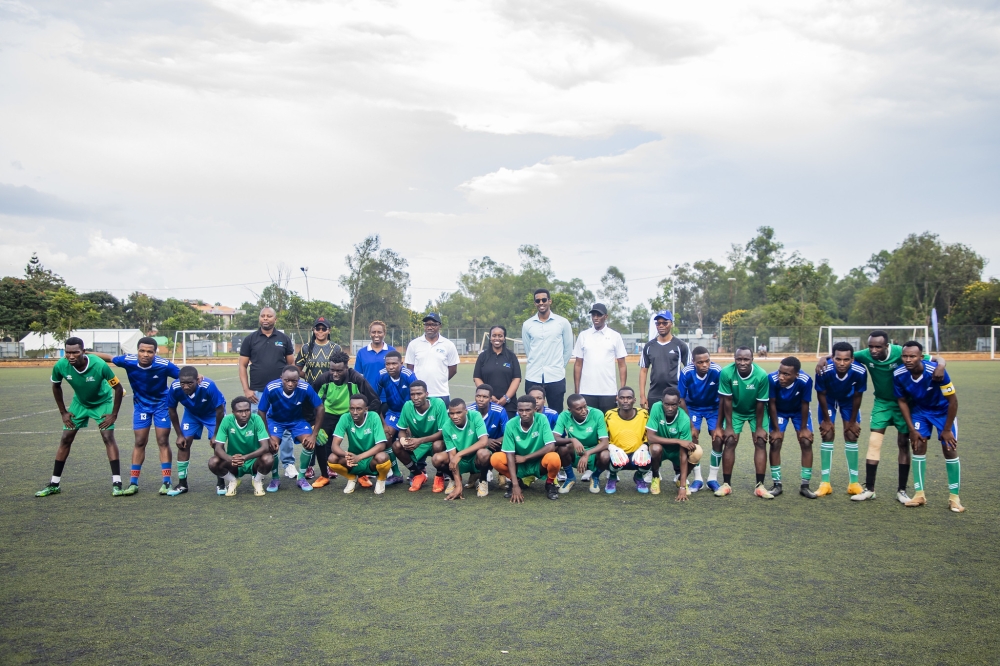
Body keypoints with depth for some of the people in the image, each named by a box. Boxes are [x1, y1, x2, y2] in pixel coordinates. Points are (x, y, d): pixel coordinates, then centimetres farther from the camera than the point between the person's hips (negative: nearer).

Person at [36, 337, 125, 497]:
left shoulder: (99, 365, -35)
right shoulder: (60, 366, -25)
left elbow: (118, 388, -21)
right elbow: (56, 386, -1)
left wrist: (114, 415, -19)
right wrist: (63, 412, -1)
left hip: (103, 402, -3)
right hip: (79, 403, 3)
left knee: (108, 437, -15)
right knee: (65, 439, 2)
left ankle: (117, 483, -12)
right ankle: (54, 484, 14)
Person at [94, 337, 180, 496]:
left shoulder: (164, 365, -29)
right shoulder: (128, 361, -23)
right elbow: (108, 357, -4)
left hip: (161, 404, -2)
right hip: (141, 404, 2)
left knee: (163, 442, -1)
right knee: (140, 443, 4)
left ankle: (166, 482, 5)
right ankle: (133, 483, 13)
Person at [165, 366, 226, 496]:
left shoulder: (209, 386, -42)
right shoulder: (175, 388, -32)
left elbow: (220, 410, -26)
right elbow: (172, 410, -12)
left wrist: (216, 435, -19)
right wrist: (179, 435, -8)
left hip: (212, 413, -3)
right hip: (191, 413, 3)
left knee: (217, 444, -11)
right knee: (183, 443, -5)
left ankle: (221, 484, 4)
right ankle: (182, 484, 9)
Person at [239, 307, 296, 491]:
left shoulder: (284, 339, 8)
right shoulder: (250, 340, 6)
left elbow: (291, 364, 11)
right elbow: (243, 366, 6)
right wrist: (246, 390, -2)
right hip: (258, 393, 0)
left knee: (285, 428, -4)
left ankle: (288, 464, 6)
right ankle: (272, 473, 10)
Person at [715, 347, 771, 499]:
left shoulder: (761, 375, -31)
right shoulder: (726, 373, -30)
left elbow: (760, 403, -19)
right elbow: (727, 400, -20)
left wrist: (759, 427, -11)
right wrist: (728, 426, -15)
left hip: (756, 411, 0)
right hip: (735, 410, 0)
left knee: (761, 442, -7)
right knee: (729, 442, -7)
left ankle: (760, 485, -2)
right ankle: (726, 484, 1)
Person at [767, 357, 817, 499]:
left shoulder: (805, 380, -37)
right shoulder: (772, 379, -38)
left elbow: (805, 404, -20)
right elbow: (772, 404, -22)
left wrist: (803, 428, -10)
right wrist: (776, 429, -15)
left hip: (799, 411, 0)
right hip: (779, 411, 0)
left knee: (806, 443, -6)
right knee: (775, 443, -8)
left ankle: (805, 485, 7)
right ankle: (777, 484, 5)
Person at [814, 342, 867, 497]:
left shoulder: (860, 372, -35)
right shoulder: (824, 371, -39)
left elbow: (857, 396, -17)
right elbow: (821, 395, -20)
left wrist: (853, 421, -7)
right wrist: (826, 419, -11)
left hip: (848, 400, 1)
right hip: (829, 399, -1)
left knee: (852, 437, -1)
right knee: (827, 436, -6)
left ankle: (854, 483, 7)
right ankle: (825, 483, -1)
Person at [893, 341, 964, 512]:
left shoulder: (936, 371, -34)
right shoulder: (899, 375, -23)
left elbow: (953, 400, -23)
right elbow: (902, 401, -6)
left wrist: (947, 429, -17)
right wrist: (912, 429, -8)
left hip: (943, 410, -3)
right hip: (919, 409, 3)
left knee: (949, 450, -6)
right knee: (918, 446, -5)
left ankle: (954, 497, 5)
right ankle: (919, 494, 4)